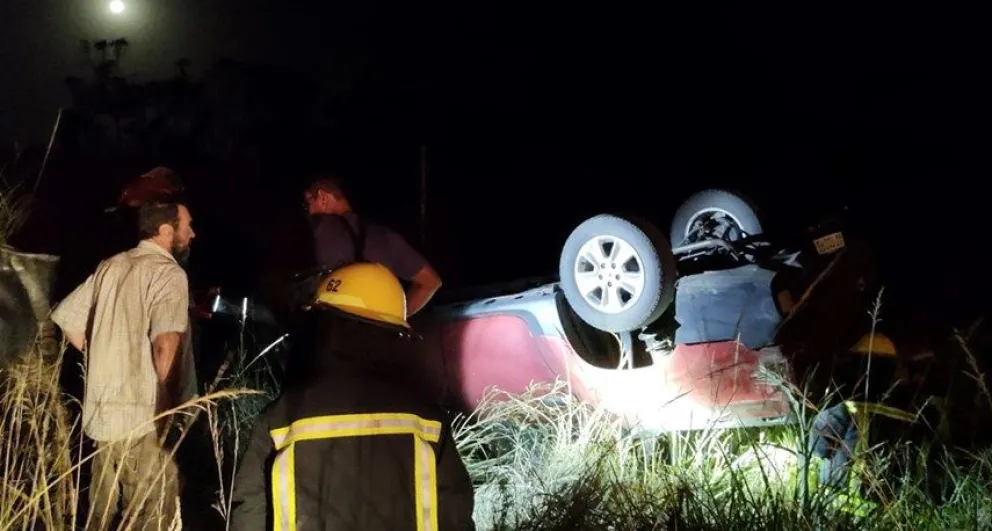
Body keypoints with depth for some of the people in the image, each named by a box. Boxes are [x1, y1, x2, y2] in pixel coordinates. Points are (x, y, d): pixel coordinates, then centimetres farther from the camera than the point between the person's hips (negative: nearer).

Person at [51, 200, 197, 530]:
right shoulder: (168, 272, -12)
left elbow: (66, 318, 17)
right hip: (143, 417, -8)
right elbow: (165, 344, -26)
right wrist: (170, 411, -19)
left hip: (101, 412, 8)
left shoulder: (110, 266, 12)